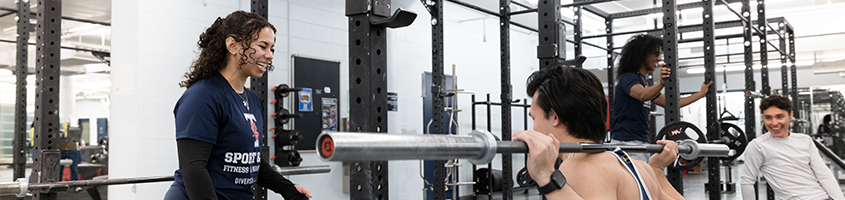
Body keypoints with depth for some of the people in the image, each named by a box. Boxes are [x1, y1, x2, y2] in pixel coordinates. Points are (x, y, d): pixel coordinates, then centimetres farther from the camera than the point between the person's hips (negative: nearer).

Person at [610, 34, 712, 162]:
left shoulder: (647, 83, 20)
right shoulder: (628, 78, -10)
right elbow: (642, 95, -32)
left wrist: (701, 93, 23)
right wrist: (661, 83, -50)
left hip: (642, 143, 10)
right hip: (626, 143, -10)